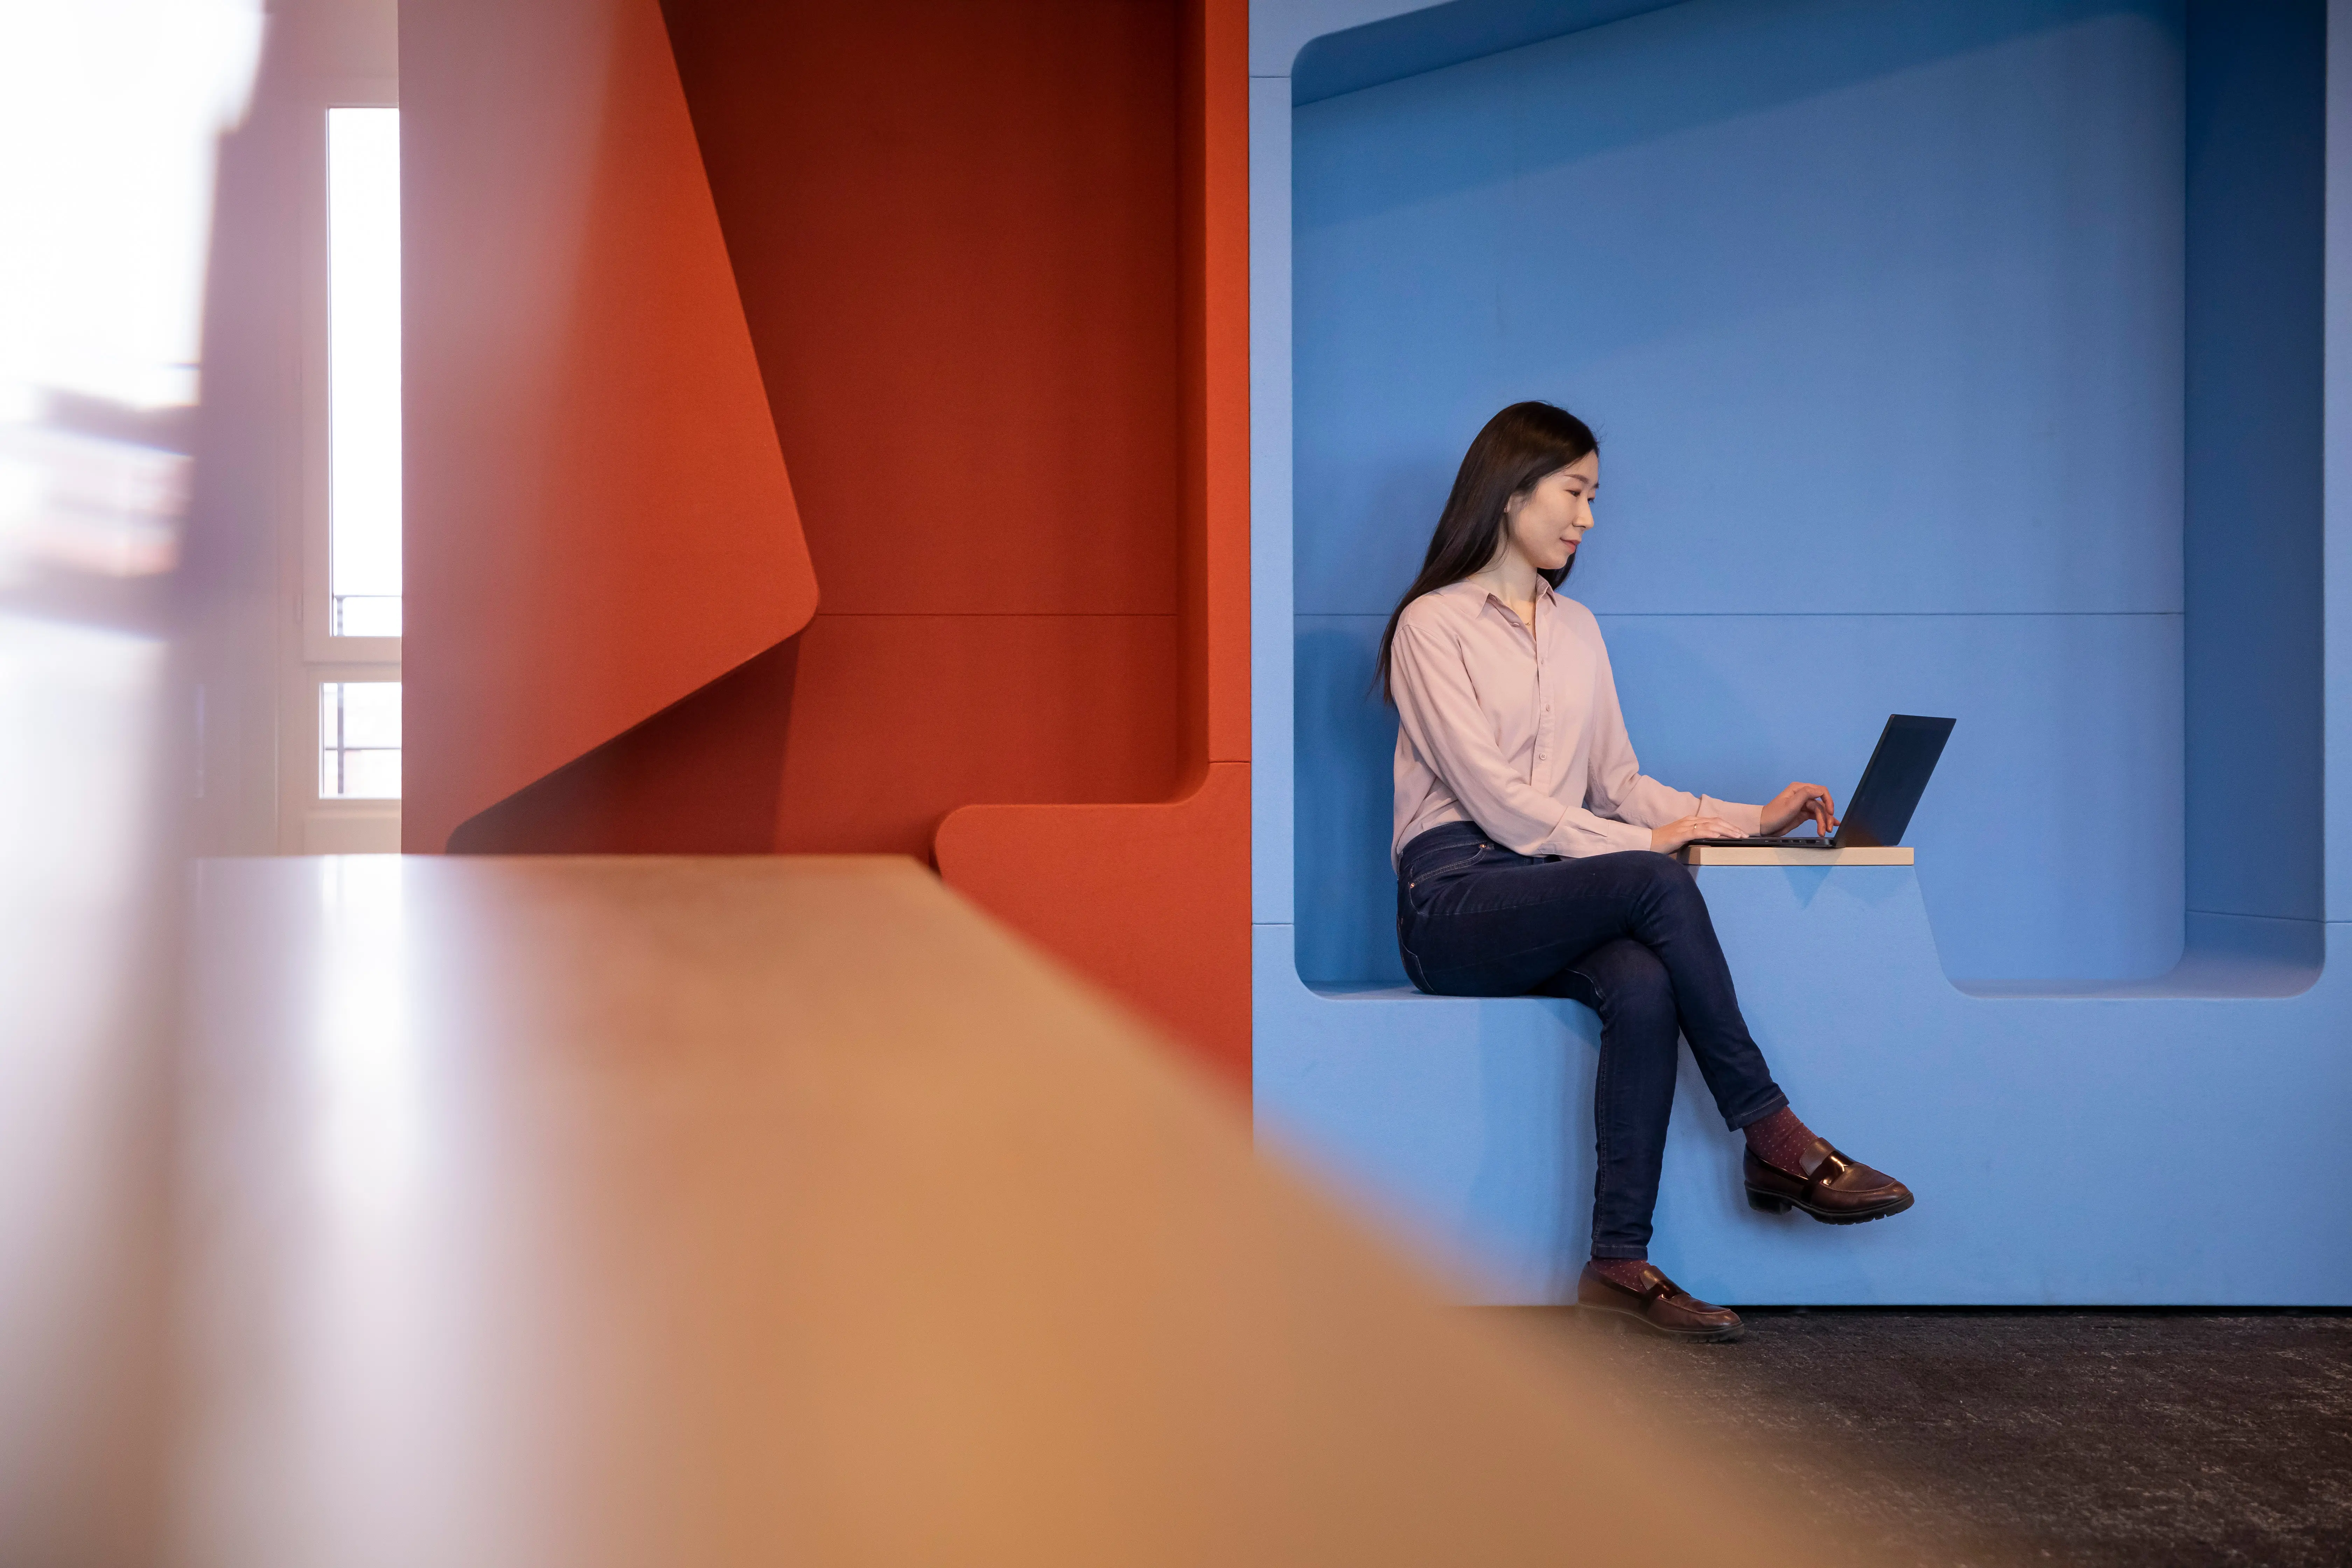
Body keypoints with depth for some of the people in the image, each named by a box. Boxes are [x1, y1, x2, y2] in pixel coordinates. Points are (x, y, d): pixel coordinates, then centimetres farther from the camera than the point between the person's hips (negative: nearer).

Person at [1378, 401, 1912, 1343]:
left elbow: (1619, 781, 18)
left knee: (1643, 988, -30)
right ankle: (1777, 1142, -24)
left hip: (1554, 900, 5)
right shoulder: (1433, 624, -1)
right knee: (1656, 885, -31)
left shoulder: (1577, 629, 21)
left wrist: (1751, 820, 5)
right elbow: (1491, 796, -11)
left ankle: (1620, 1266, -32)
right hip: (1454, 897, -5)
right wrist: (1639, 844, -16)